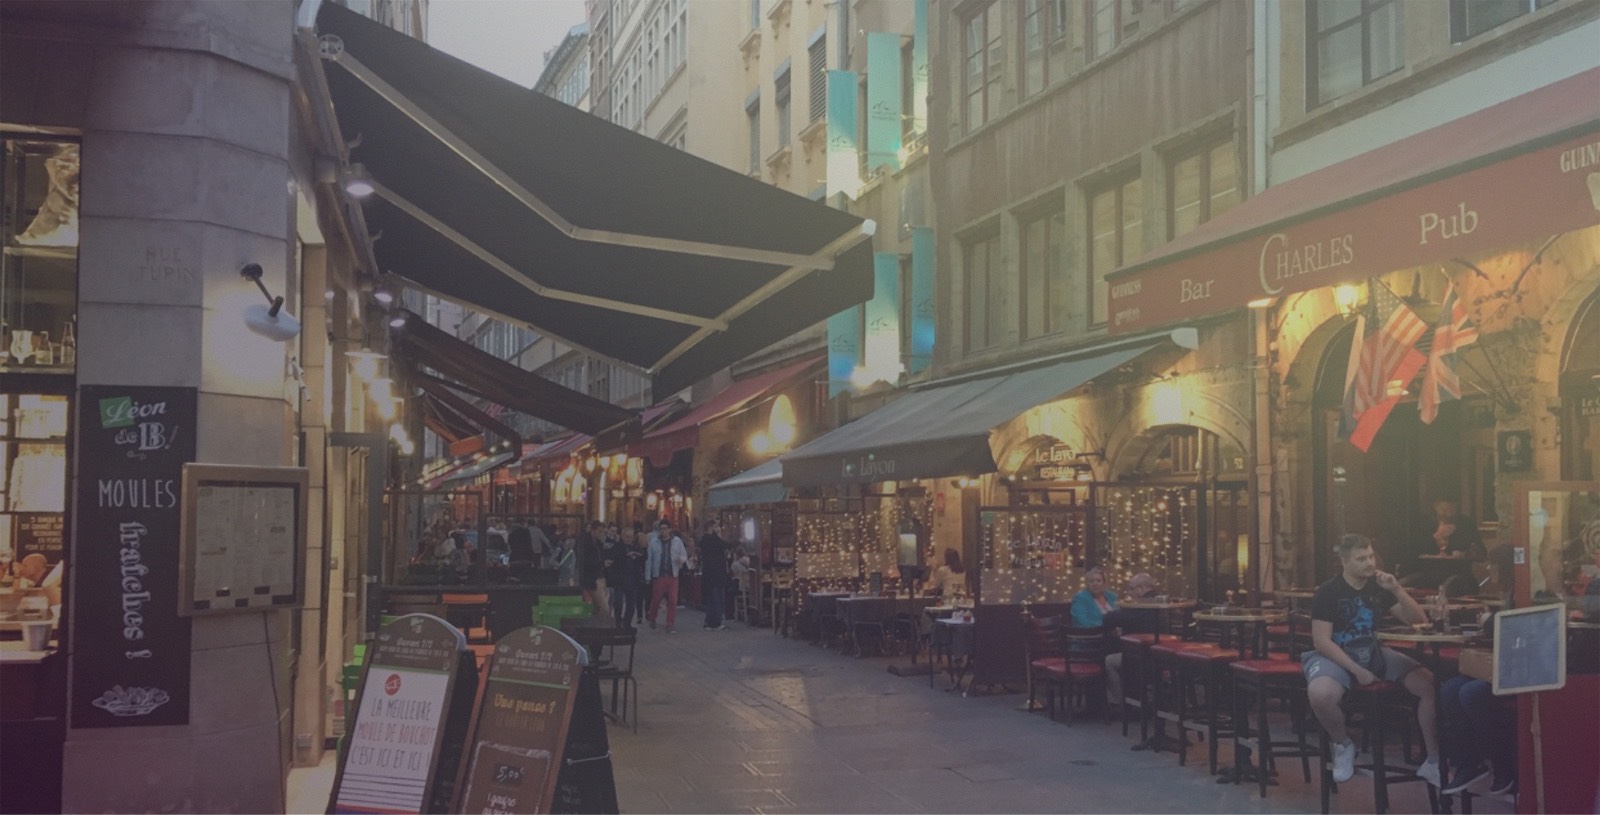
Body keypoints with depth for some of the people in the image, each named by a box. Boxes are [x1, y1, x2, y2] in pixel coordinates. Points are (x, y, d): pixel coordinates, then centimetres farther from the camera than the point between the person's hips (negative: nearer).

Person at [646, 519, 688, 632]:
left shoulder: (677, 541, 4)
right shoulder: (654, 541, 1)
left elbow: (684, 555, 7)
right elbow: (649, 559, 3)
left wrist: (682, 559, -19)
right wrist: (648, 576, 1)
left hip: (672, 575, 1)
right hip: (658, 575, -1)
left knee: (672, 601, -4)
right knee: (656, 599, 6)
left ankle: (670, 625, 4)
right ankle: (652, 619, 32)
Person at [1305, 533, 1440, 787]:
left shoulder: (1379, 587, 5)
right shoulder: (1327, 592, -10)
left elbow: (1419, 621, 2)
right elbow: (1321, 641, -15)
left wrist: (1397, 590, -13)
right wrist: (1357, 671, -22)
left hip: (1374, 654, 5)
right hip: (1335, 656, -5)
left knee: (1431, 683, -16)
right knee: (1320, 695, -38)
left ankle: (1433, 761, -3)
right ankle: (1343, 744, -6)